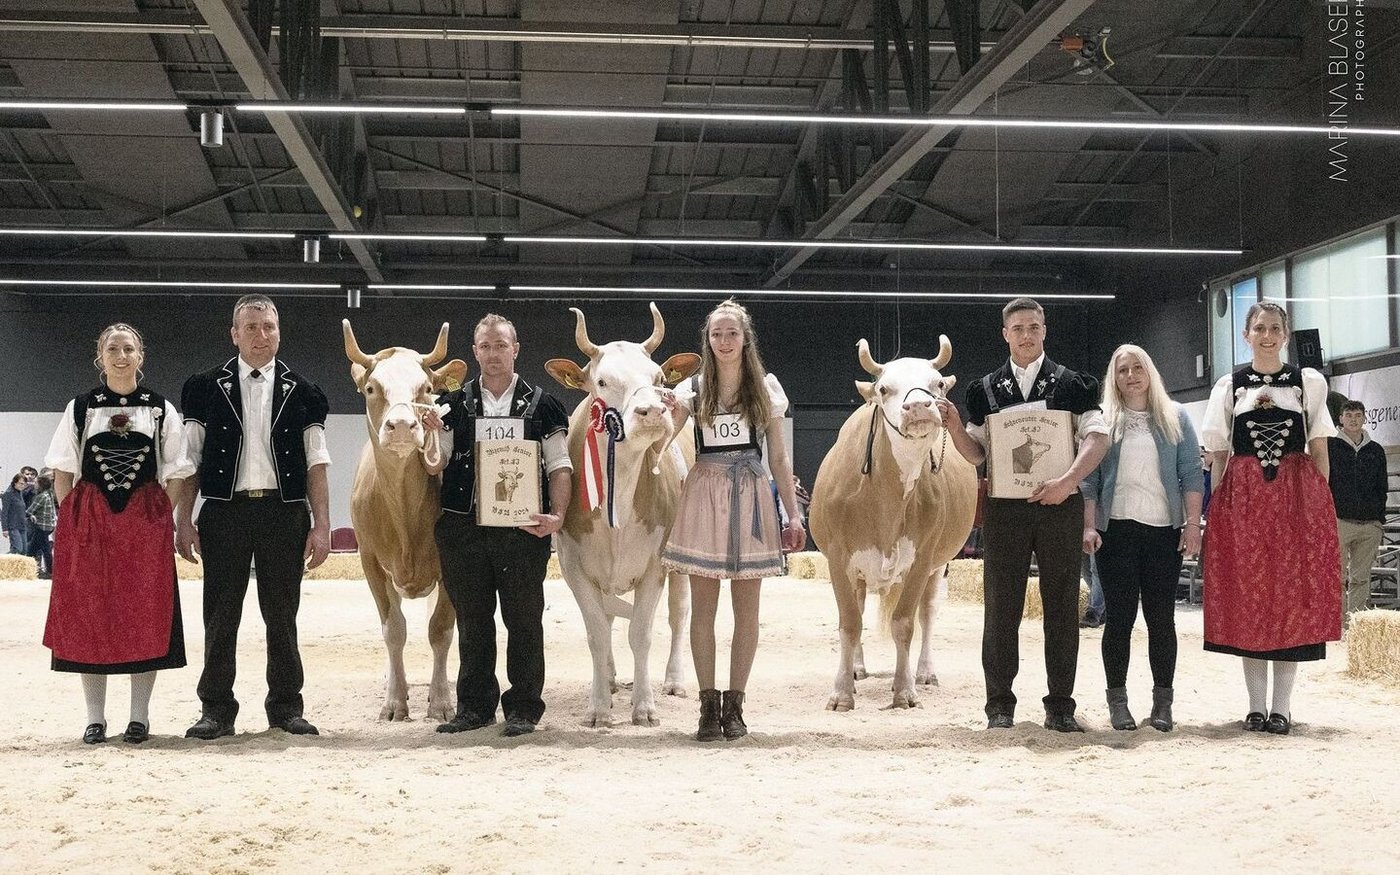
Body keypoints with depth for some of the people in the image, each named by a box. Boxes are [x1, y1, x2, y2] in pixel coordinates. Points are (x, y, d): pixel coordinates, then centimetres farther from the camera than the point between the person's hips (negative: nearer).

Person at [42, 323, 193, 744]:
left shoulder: (161, 410, 5)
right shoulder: (79, 408, 6)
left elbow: (176, 474, 5)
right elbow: (63, 473, 7)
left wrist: (160, 518, -4)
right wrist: (73, 519, -2)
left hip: (146, 524, 0)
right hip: (88, 522, 1)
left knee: (145, 617, 0)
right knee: (89, 616, 2)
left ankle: (139, 717, 8)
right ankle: (95, 718, 10)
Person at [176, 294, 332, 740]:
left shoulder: (301, 392, 7)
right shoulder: (207, 388, 5)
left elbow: (316, 464, 5)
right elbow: (189, 460, 5)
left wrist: (321, 526, -1)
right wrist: (183, 519, -2)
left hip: (284, 513, 1)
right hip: (224, 511, 0)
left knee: (282, 615, 7)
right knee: (220, 617, 3)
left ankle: (285, 707, 16)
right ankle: (216, 710, 12)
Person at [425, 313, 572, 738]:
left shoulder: (542, 405, 6)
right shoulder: (454, 404, 11)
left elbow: (559, 466, 2)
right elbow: (435, 466, 9)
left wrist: (558, 515, -11)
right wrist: (433, 433, -9)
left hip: (523, 528, -2)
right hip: (462, 528, 2)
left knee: (524, 619, 2)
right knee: (472, 620, 9)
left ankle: (524, 708, 10)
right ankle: (475, 706, 18)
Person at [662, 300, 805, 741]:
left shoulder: (766, 387, 6)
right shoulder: (694, 388, 4)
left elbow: (779, 458, 8)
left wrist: (793, 514, 2)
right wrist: (671, 414, -32)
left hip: (751, 498, 0)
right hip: (704, 495, 0)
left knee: (746, 609, 3)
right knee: (703, 607, 1)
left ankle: (734, 705, 11)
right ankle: (708, 705, 8)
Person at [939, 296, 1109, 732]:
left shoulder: (1071, 383, 5)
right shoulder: (986, 390, 10)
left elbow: (1097, 438, -4)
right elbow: (976, 453, 11)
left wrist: (1067, 481, -18)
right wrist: (953, 424, -8)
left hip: (1060, 505, -1)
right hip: (1004, 508, 1)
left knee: (1062, 606, 3)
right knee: (1001, 607, 2)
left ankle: (1060, 705, 11)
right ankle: (1000, 705, 8)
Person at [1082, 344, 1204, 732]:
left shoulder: (1174, 416, 9)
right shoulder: (1103, 420, 9)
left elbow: (1192, 473, 5)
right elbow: (1089, 478, 6)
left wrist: (1193, 523, -4)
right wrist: (1089, 527, -3)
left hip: (1164, 529, 0)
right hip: (1116, 529, 0)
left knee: (1162, 616, 1)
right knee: (1120, 616, 0)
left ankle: (1163, 702, 8)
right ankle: (1117, 701, 6)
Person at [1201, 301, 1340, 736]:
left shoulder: (1309, 382, 7)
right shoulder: (1229, 385, 8)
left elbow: (1319, 448, 7)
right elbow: (1219, 455, 8)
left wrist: (1320, 502, 0)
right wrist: (1215, 508, 1)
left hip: (1297, 496, 0)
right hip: (1242, 497, 0)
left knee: (1293, 595, -1)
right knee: (1247, 597, 1)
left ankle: (1281, 705, 5)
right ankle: (1256, 703, 9)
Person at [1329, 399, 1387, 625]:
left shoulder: (1376, 451, 15)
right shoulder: (1330, 446, 4)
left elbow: (1381, 489, 18)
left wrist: (1380, 520, 11)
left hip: (1370, 524, 4)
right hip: (1339, 520, -4)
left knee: (1361, 578, 4)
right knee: (1338, 576, -7)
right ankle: (1339, 622, -6)